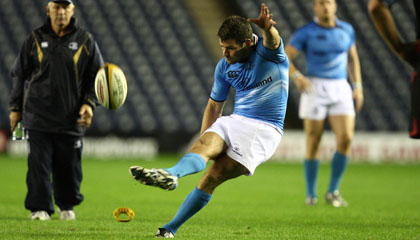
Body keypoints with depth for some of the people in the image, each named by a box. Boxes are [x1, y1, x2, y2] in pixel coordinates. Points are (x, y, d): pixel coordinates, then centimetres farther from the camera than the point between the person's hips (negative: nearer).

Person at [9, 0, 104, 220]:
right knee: (39, 164, -6)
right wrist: (15, 108, 10)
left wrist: (88, 103, -4)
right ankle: (40, 207, 2)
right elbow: (19, 75, 13)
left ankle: (67, 206, 23)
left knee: (69, 165, 5)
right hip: (38, 116, 0)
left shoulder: (85, 41, 6)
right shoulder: (35, 39, 7)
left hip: (71, 118, 0)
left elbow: (96, 76, 10)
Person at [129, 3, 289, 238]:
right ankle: (171, 175, -61)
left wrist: (267, 28, -58)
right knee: (205, 144, -30)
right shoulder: (224, 66, 9)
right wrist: (203, 146, 14)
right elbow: (214, 106, 19)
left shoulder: (268, 51, -8)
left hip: (264, 130, -5)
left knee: (212, 178, -19)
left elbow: (272, 41, -34)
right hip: (235, 122, 5)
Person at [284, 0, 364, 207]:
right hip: (314, 89, -3)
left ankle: (333, 192, -1)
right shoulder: (305, 33, -5)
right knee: (313, 143, -1)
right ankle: (311, 195, 14)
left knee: (346, 138, -13)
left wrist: (357, 87, 12)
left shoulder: (346, 30, 8)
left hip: (340, 90, 3)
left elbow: (352, 58, 21)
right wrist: (297, 77, -27)